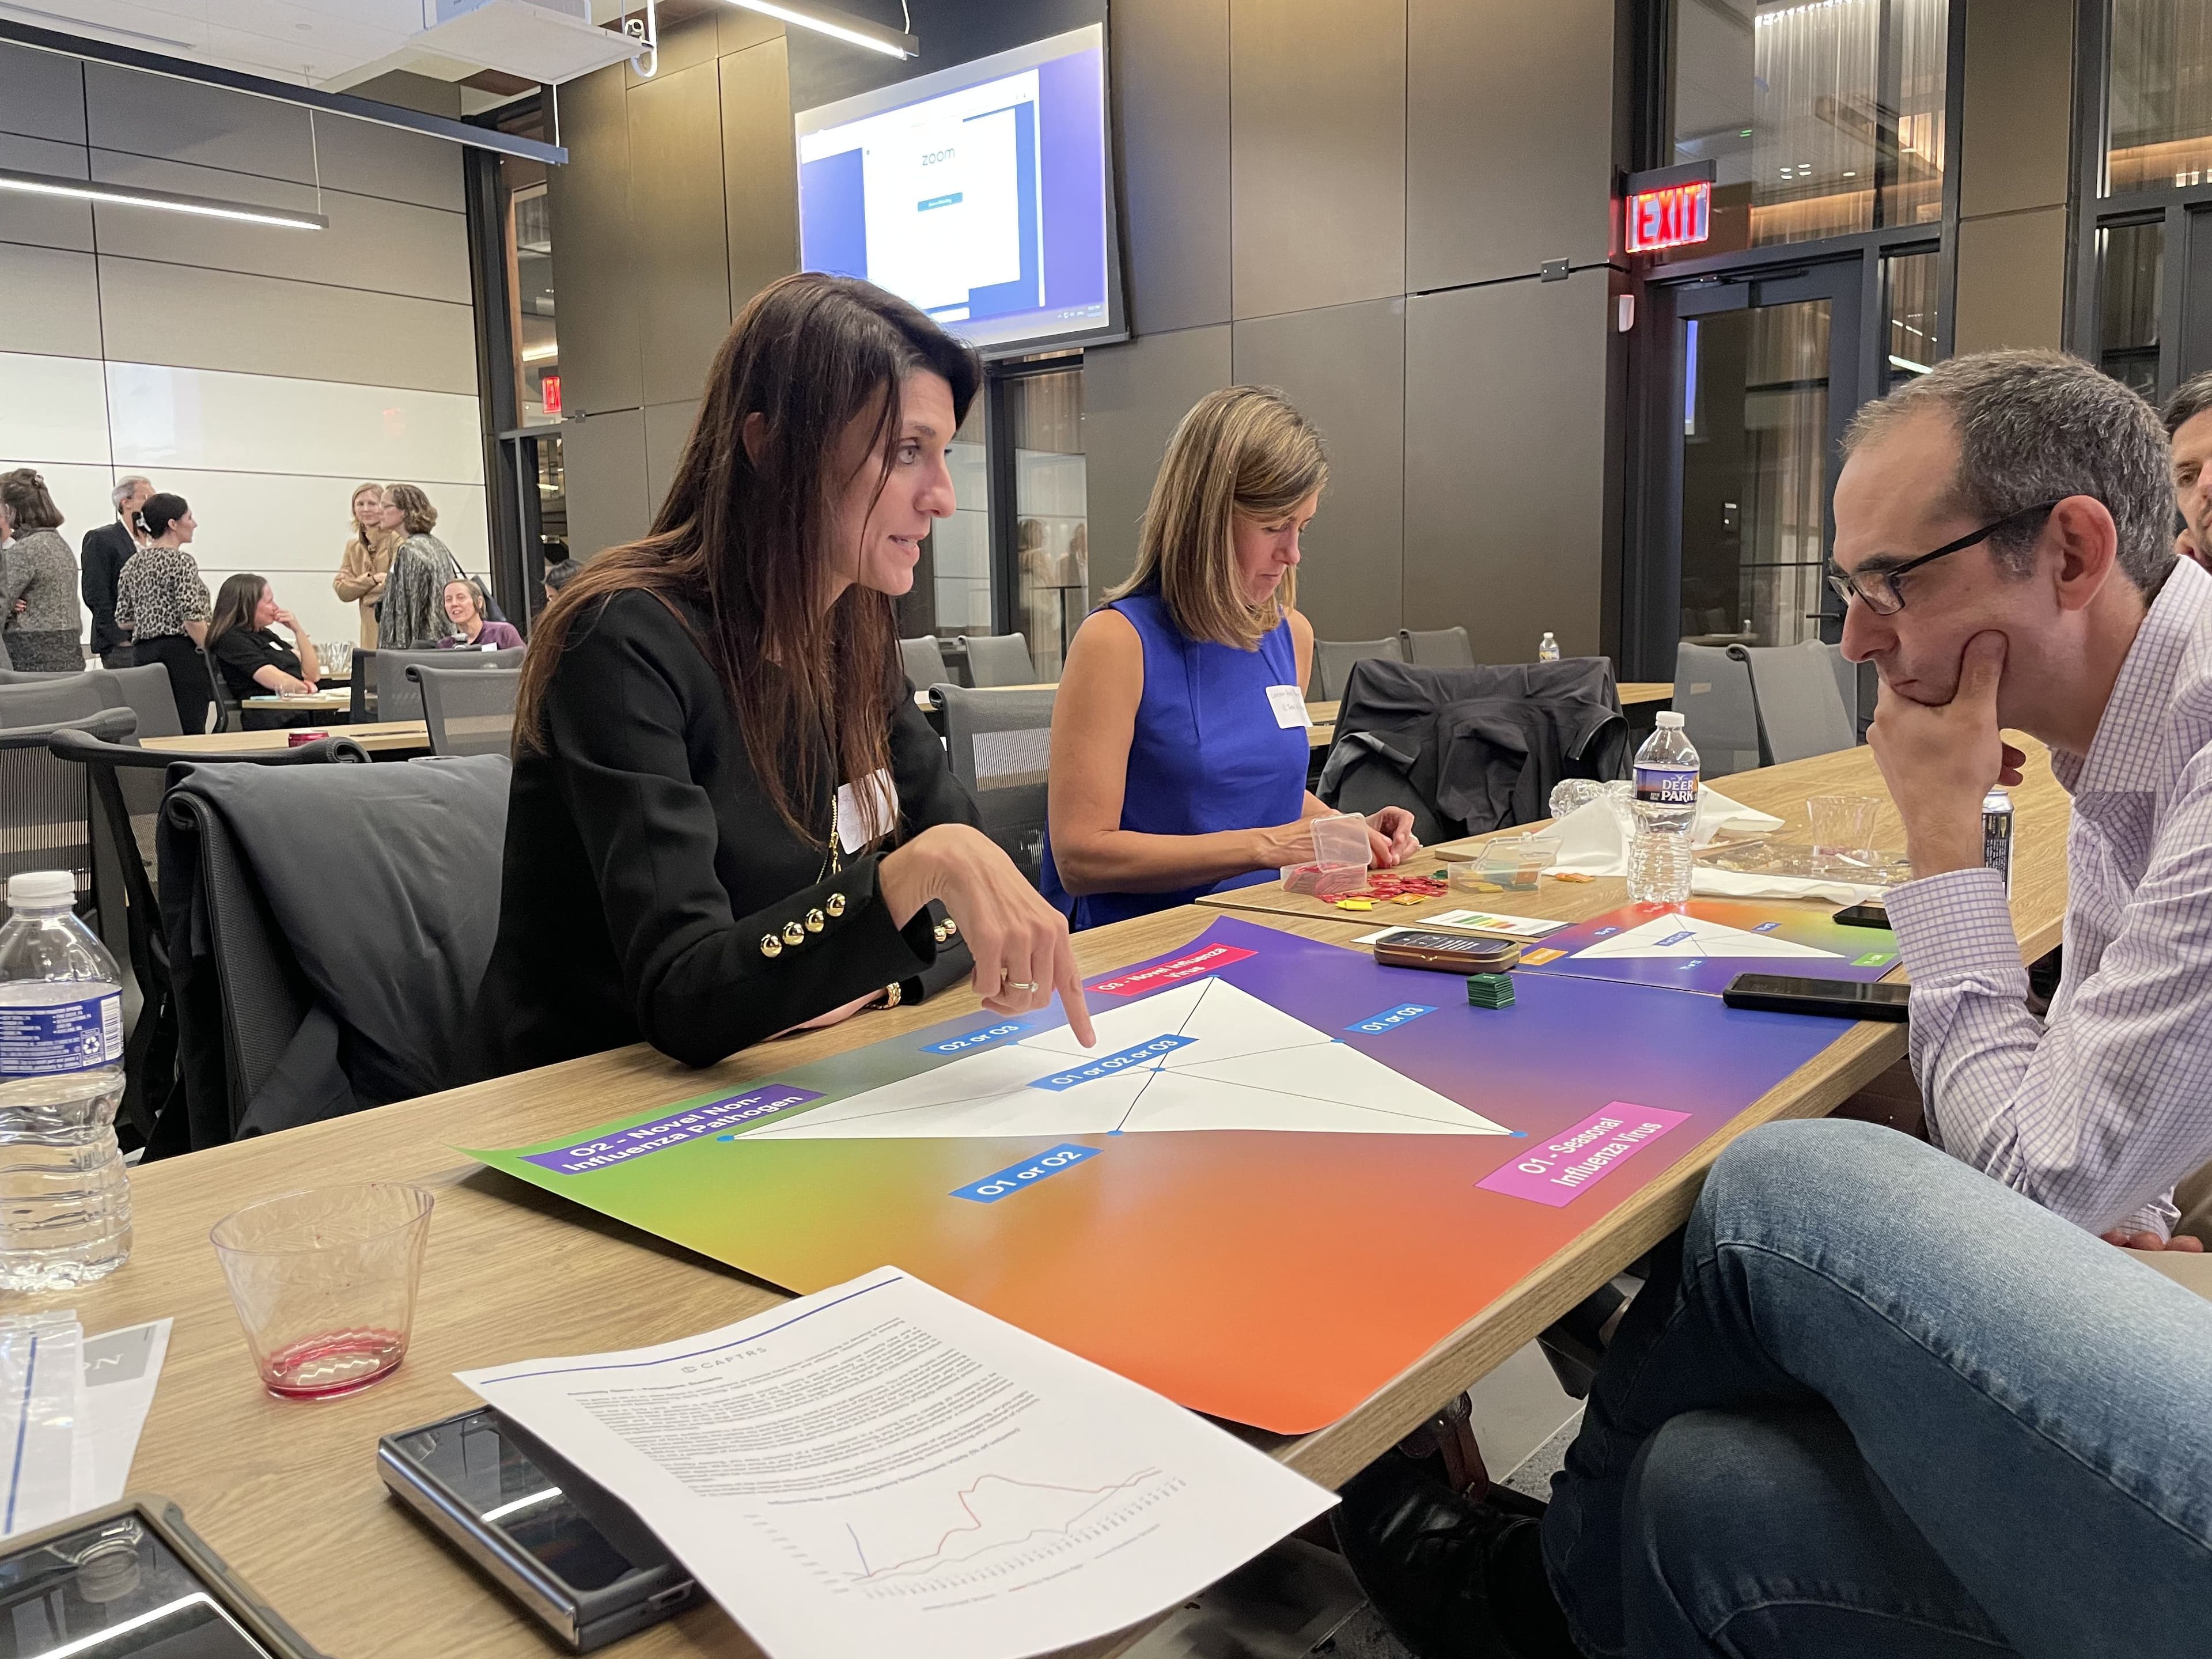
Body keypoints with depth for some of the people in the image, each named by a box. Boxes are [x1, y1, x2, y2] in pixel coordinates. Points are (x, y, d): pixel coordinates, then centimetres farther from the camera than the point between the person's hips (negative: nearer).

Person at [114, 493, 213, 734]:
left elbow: (123, 620, 16)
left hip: (142, 653, 8)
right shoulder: (181, 562, -9)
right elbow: (192, 619, -17)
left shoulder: (133, 563, 13)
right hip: (181, 654, -8)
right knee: (190, 733, -7)